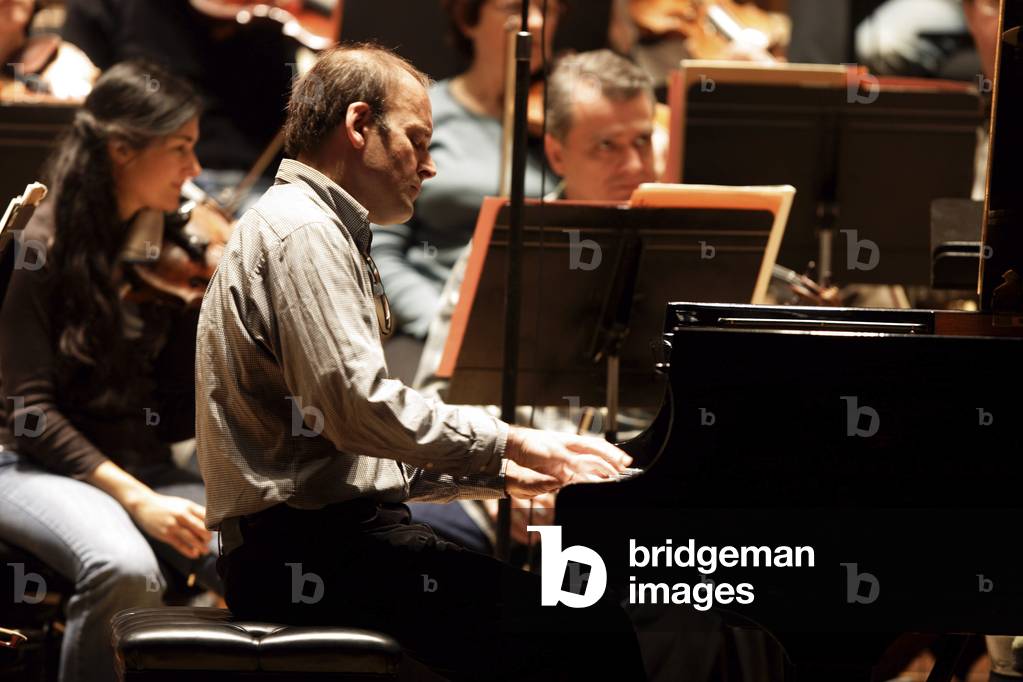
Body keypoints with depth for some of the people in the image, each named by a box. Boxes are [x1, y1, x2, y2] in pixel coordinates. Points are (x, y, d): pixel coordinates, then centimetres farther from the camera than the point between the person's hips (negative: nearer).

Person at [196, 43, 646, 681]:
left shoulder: (317, 228, 25)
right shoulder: (301, 234, -9)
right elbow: (362, 409, -21)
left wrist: (501, 473, 17)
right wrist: (508, 442, -11)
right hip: (307, 551, -11)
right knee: (592, 631, -18)